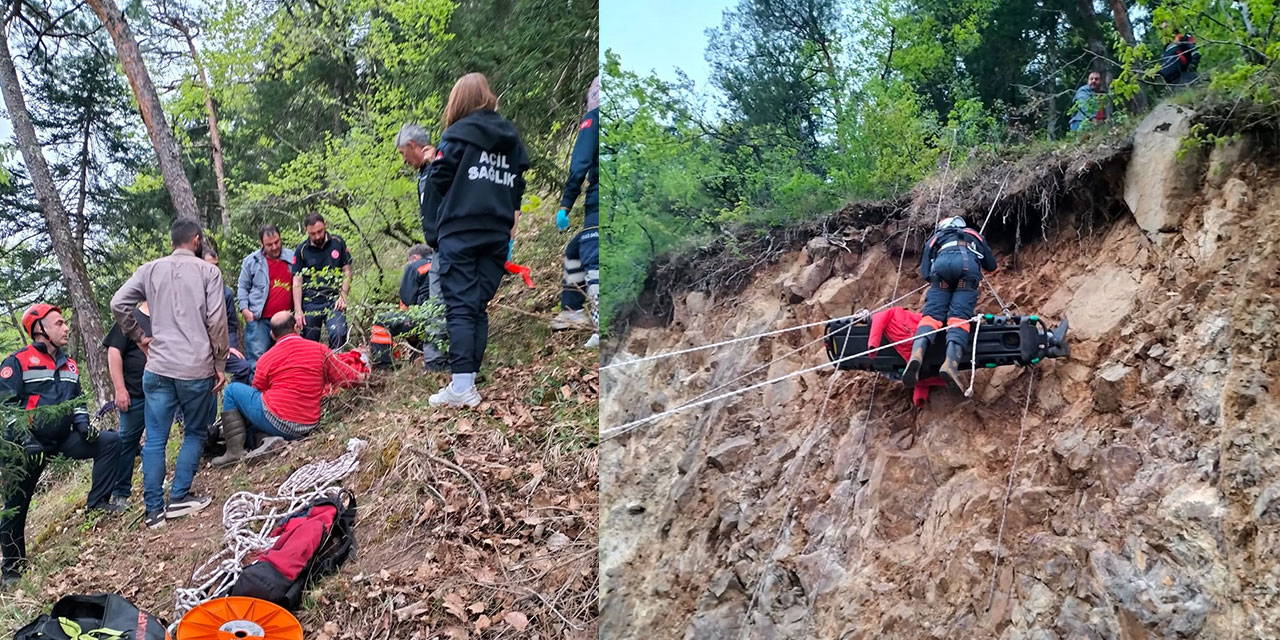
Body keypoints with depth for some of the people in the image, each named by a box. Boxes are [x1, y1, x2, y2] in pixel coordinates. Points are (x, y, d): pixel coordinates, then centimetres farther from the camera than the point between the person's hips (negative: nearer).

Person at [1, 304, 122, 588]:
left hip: (63, 439, 5)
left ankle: (97, 502, -2)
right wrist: (25, 438, -27)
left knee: (109, 441, -9)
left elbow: (77, 401, 19)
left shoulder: (69, 365, 10)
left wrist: (83, 424, 0)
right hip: (28, 446, -5)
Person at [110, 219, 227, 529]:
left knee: (154, 440, 8)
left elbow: (118, 304, -1)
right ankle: (179, 497, 8)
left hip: (158, 369, 3)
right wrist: (221, 364, 2)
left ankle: (154, 509, 9)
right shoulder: (208, 271, -1)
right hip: (197, 369, -3)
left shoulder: (150, 269, 8)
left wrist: (139, 337, 13)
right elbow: (216, 321, -6)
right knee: (195, 433, 14)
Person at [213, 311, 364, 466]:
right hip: (308, 427, 4)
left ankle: (235, 450, 5)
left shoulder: (265, 359, -1)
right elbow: (350, 378, 4)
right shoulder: (320, 350, 1)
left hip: (276, 422, -4)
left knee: (232, 390, 17)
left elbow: (257, 393, 13)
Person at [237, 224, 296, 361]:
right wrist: (245, 310, -5)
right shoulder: (251, 261, 2)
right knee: (257, 356, -8)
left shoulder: (292, 257, 7)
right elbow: (242, 287, 7)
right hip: (259, 319, -3)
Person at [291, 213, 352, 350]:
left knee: (339, 335, -21)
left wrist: (343, 297, -5)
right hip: (310, 302, 1)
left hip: (334, 300, -1)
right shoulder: (301, 250, 3)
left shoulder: (338, 242, 4)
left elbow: (347, 271, 7)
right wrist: (298, 311, -4)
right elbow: (297, 282, 3)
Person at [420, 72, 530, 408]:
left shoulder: (459, 133, -3)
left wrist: (433, 232, 6)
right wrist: (505, 221, 11)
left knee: (460, 307, -5)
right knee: (480, 307, 9)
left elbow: (439, 183, -5)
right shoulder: (512, 137, 12)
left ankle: (461, 387, -11)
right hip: (497, 236, 5)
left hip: (460, 233, -5)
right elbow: (518, 187, 9)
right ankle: (467, 382, 9)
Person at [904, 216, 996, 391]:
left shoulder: (934, 238, 39)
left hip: (942, 262, 0)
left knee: (932, 313, -7)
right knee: (959, 316, -12)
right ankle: (951, 362, -39)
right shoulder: (975, 235, 43)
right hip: (969, 262, 0)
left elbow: (925, 273, 25)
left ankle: (916, 354, -37)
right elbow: (991, 265, 42)